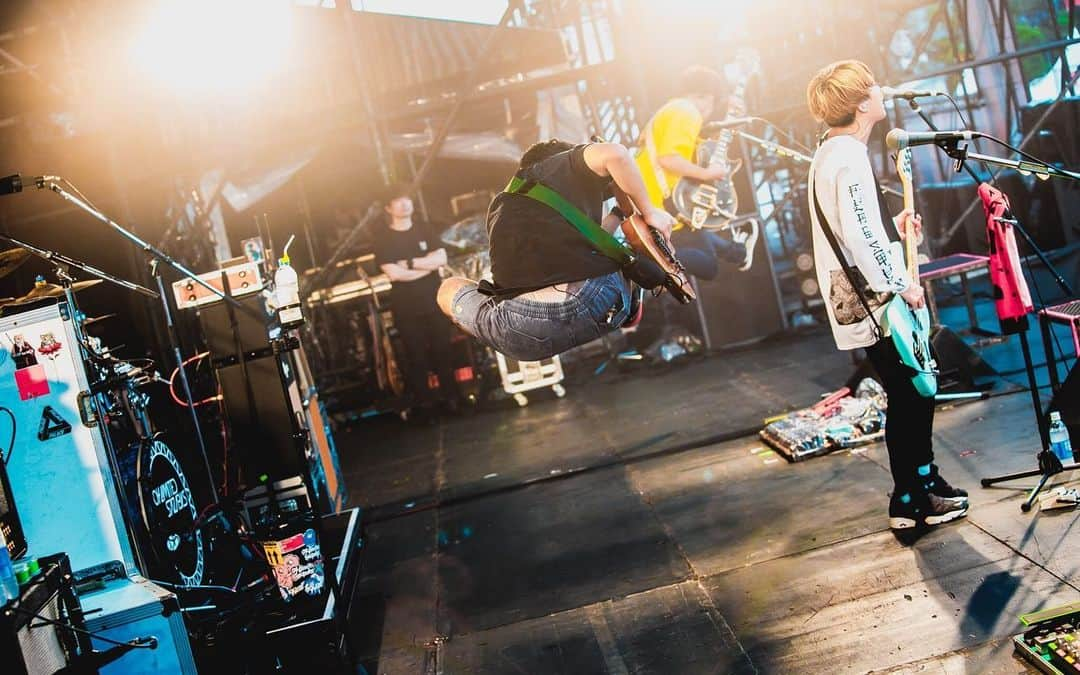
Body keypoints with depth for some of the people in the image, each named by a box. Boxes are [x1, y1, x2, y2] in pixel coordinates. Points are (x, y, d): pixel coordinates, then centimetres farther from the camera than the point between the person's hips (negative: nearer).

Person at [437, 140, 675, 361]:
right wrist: (649, 212, 7)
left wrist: (618, 214, 42)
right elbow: (613, 154, -6)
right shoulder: (570, 163, 17)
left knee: (449, 289, 32)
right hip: (599, 308, -1)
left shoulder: (500, 203, 28)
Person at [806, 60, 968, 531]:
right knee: (910, 397, 0)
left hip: (863, 302, 10)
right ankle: (910, 502, 11)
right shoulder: (850, 157, -18)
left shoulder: (830, 153, 14)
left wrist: (894, 227, 14)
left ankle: (925, 484, 30)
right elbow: (859, 237, -25)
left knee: (914, 392, 18)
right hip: (877, 305, -10)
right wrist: (901, 285, -18)